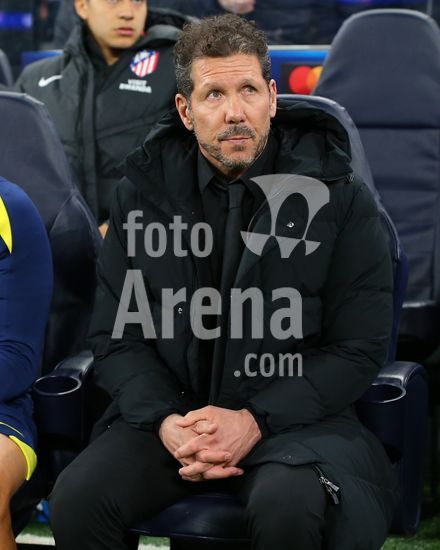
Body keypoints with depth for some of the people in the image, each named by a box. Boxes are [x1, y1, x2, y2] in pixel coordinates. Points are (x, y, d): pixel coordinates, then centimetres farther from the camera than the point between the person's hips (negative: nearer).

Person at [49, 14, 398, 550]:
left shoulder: (339, 198, -4)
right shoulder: (143, 192, 4)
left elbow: (359, 349, -4)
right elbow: (116, 338, 6)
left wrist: (255, 421, -16)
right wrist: (165, 421, -14)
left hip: (291, 415, -2)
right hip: (170, 410, 3)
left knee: (290, 506, -35)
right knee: (77, 497, -24)